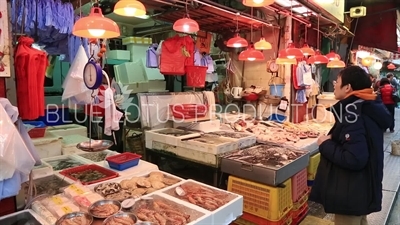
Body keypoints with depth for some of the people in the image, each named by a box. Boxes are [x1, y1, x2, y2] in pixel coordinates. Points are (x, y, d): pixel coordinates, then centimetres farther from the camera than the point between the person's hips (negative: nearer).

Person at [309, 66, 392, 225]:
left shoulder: (353, 116, -26)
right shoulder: (367, 109, 3)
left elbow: (354, 160, -33)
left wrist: (326, 144, -19)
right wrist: (333, 140, 2)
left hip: (351, 194, -9)